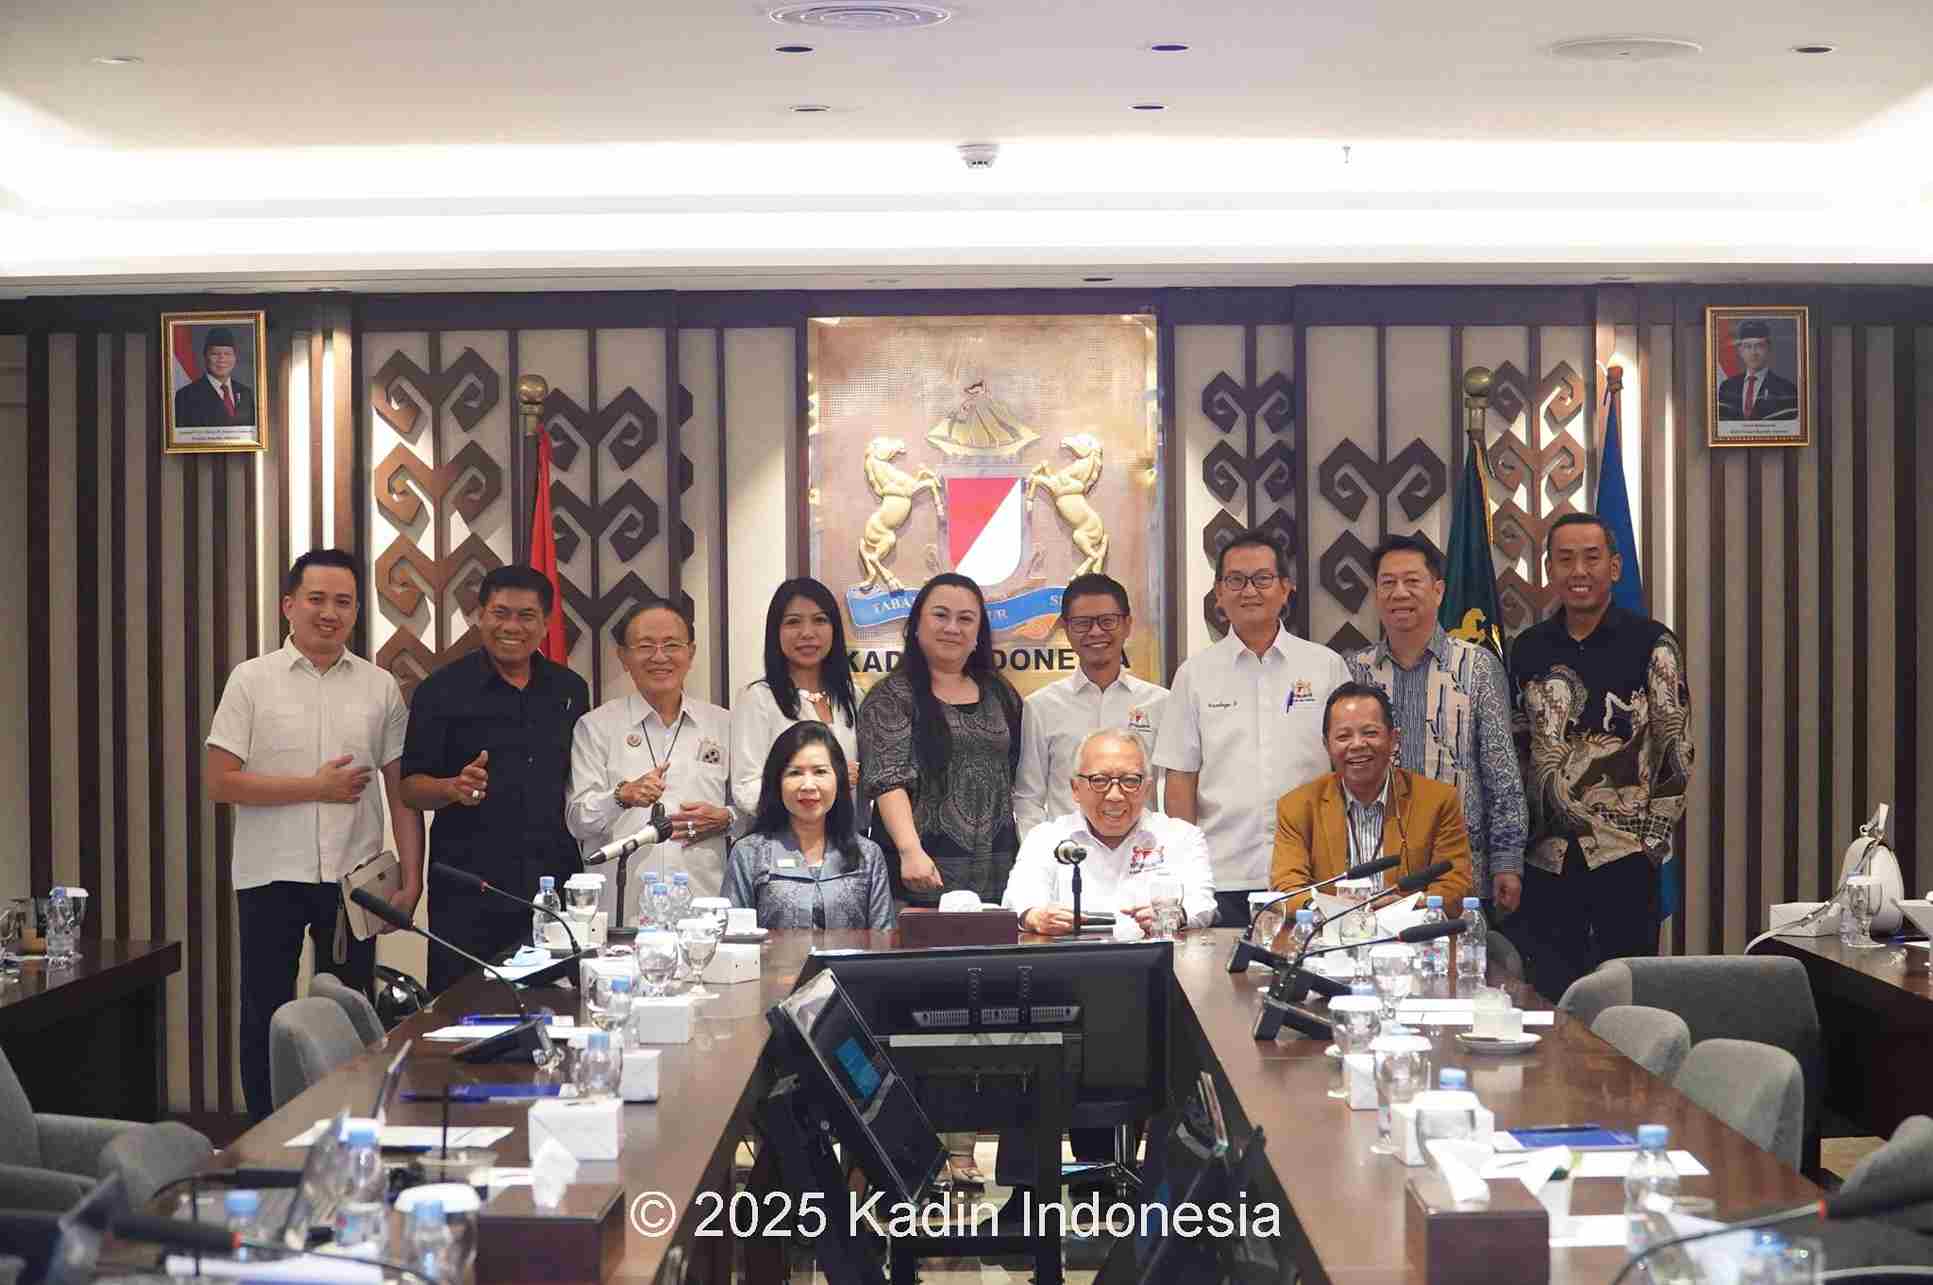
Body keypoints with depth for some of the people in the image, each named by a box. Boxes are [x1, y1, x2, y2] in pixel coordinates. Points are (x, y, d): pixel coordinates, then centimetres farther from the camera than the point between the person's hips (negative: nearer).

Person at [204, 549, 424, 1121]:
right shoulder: (252, 680, 0)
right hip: (271, 877, -2)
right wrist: (317, 787, -9)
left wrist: (411, 879, 1)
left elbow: (401, 791, 8)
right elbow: (220, 781, -6)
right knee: (267, 1020, 4)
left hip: (353, 877, 2)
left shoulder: (380, 687, 7)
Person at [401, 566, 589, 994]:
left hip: (553, 885, 3)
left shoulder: (570, 690, 12)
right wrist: (455, 788, -21)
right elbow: (411, 786, -1)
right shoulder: (441, 690, 0)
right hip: (467, 894, -3)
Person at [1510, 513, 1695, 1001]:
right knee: (1549, 996, 6)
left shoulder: (1652, 644, -3)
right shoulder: (1527, 649, 8)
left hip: (1626, 852, -3)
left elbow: (1676, 748, -2)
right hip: (1547, 855, 4)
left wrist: (1654, 834, -6)